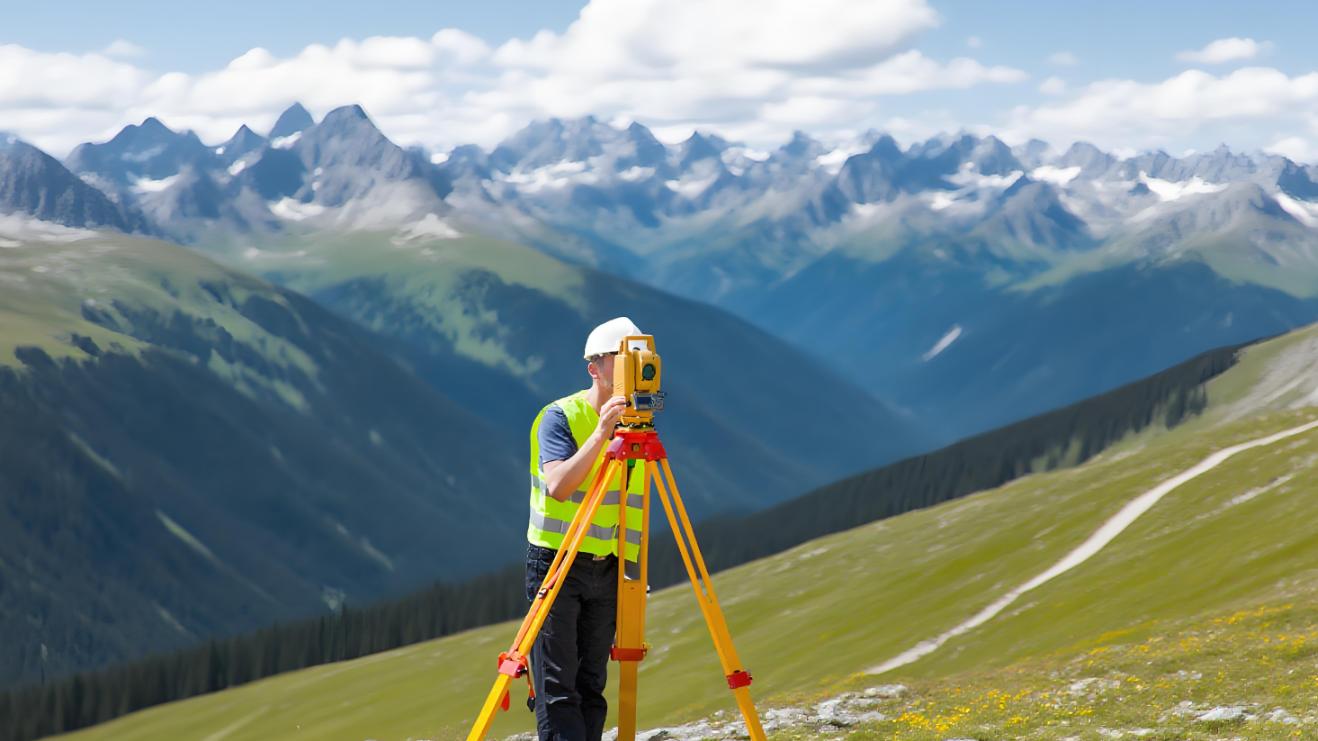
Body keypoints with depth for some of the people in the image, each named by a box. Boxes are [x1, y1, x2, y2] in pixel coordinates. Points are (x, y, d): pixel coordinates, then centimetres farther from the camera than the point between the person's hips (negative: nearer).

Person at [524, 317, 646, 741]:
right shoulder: (560, 417, -8)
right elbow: (559, 486, -23)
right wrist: (601, 432, -29)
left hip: (608, 568, 5)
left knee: (590, 688, 7)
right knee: (557, 690, -8)